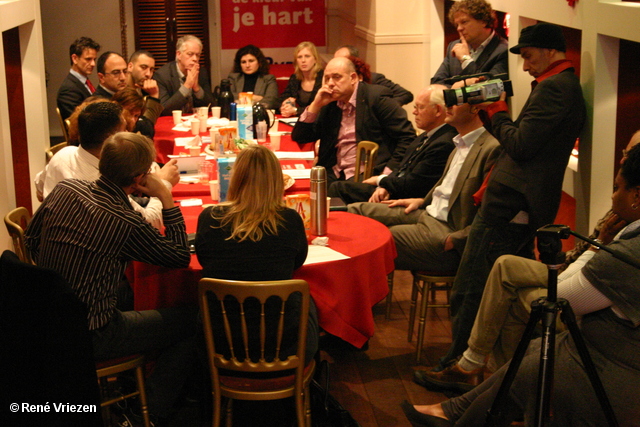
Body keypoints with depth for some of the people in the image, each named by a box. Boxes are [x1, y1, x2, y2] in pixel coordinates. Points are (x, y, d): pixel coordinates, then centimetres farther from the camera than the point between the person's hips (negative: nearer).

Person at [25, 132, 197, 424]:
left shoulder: (65, 189, -5)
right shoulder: (127, 224, -23)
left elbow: (31, 239, 11)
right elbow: (181, 257, -8)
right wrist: (166, 199, -7)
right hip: (90, 338, -8)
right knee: (193, 321, 3)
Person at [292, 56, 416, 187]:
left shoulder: (376, 96, -4)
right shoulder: (329, 103, 14)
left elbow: (407, 137, -7)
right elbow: (299, 137, 13)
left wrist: (388, 174, -16)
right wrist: (315, 105, 1)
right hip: (334, 175, 6)